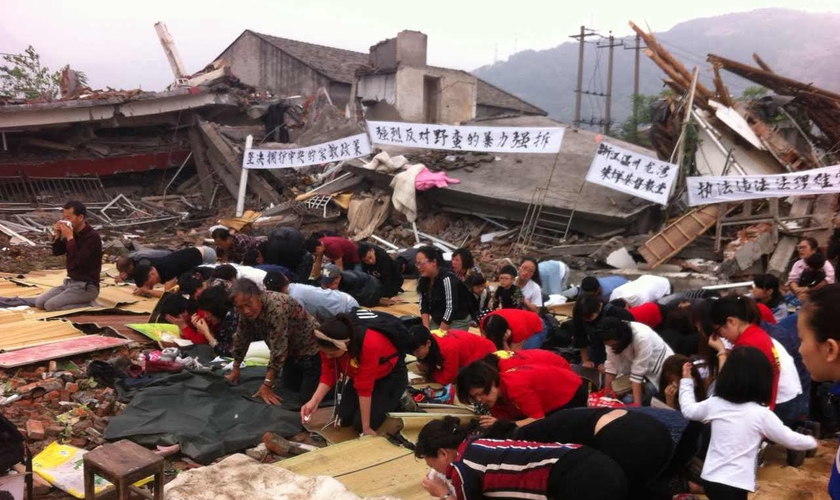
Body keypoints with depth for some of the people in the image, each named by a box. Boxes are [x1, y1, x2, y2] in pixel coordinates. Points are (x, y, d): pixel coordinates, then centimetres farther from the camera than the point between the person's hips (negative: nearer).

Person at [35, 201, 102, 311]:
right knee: (39, 302, -1)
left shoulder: (92, 237, -20)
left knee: (50, 306, -20)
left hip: (86, 286, -9)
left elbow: (78, 261, -28)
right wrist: (57, 235, -5)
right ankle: (79, 303, 7)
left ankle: (87, 306, -7)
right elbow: (56, 252, 12)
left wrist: (69, 237, -25)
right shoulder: (73, 233, 5)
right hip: (70, 282, 9)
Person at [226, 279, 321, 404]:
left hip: (310, 352, -7)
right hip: (292, 353, 8)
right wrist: (235, 371, 8)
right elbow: (241, 338, 5)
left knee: (308, 399, -8)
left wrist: (267, 385, -29)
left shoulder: (277, 307, -34)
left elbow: (278, 349, -32)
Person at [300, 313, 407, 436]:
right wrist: (314, 401, -29)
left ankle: (395, 400, 10)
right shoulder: (328, 344, -24)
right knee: (344, 419, -3)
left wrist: (366, 427, -27)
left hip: (391, 375, -6)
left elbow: (364, 388, -36)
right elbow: (328, 375, -13)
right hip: (360, 374, 6)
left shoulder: (369, 344, -41)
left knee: (360, 423, -14)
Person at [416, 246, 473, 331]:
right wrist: (426, 329, -11)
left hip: (458, 321, -7)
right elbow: (423, 305, -1)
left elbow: (451, 308, -26)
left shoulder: (447, 279, -25)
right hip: (437, 320, 7)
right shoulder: (422, 280, -3)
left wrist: (440, 333, -24)